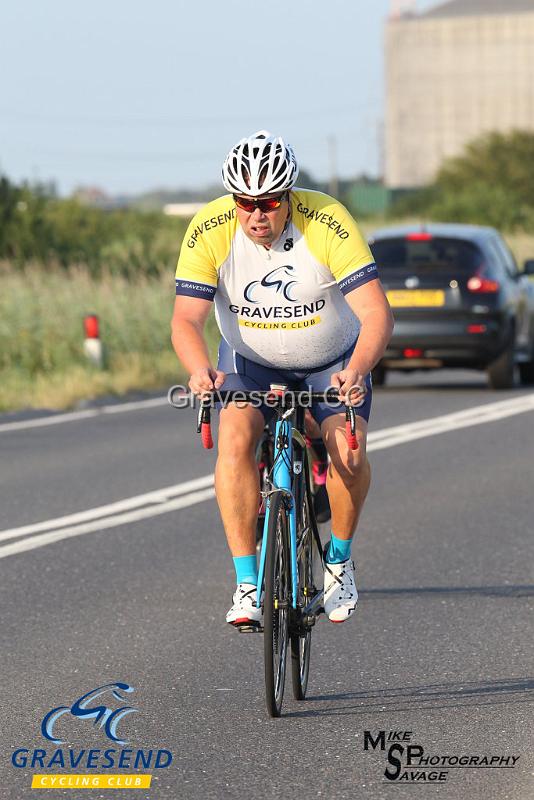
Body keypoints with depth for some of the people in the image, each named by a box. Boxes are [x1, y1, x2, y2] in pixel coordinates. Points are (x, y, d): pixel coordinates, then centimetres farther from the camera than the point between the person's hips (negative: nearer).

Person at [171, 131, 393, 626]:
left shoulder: (327, 222, -28)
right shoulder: (209, 231, -22)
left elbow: (376, 313, -32)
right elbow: (186, 319, -25)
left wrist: (356, 371, -51)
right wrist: (201, 371, -46)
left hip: (331, 362, -1)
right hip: (251, 362, 1)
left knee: (348, 452, -24)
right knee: (235, 437, -27)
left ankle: (340, 558, 4)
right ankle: (247, 582, -21)